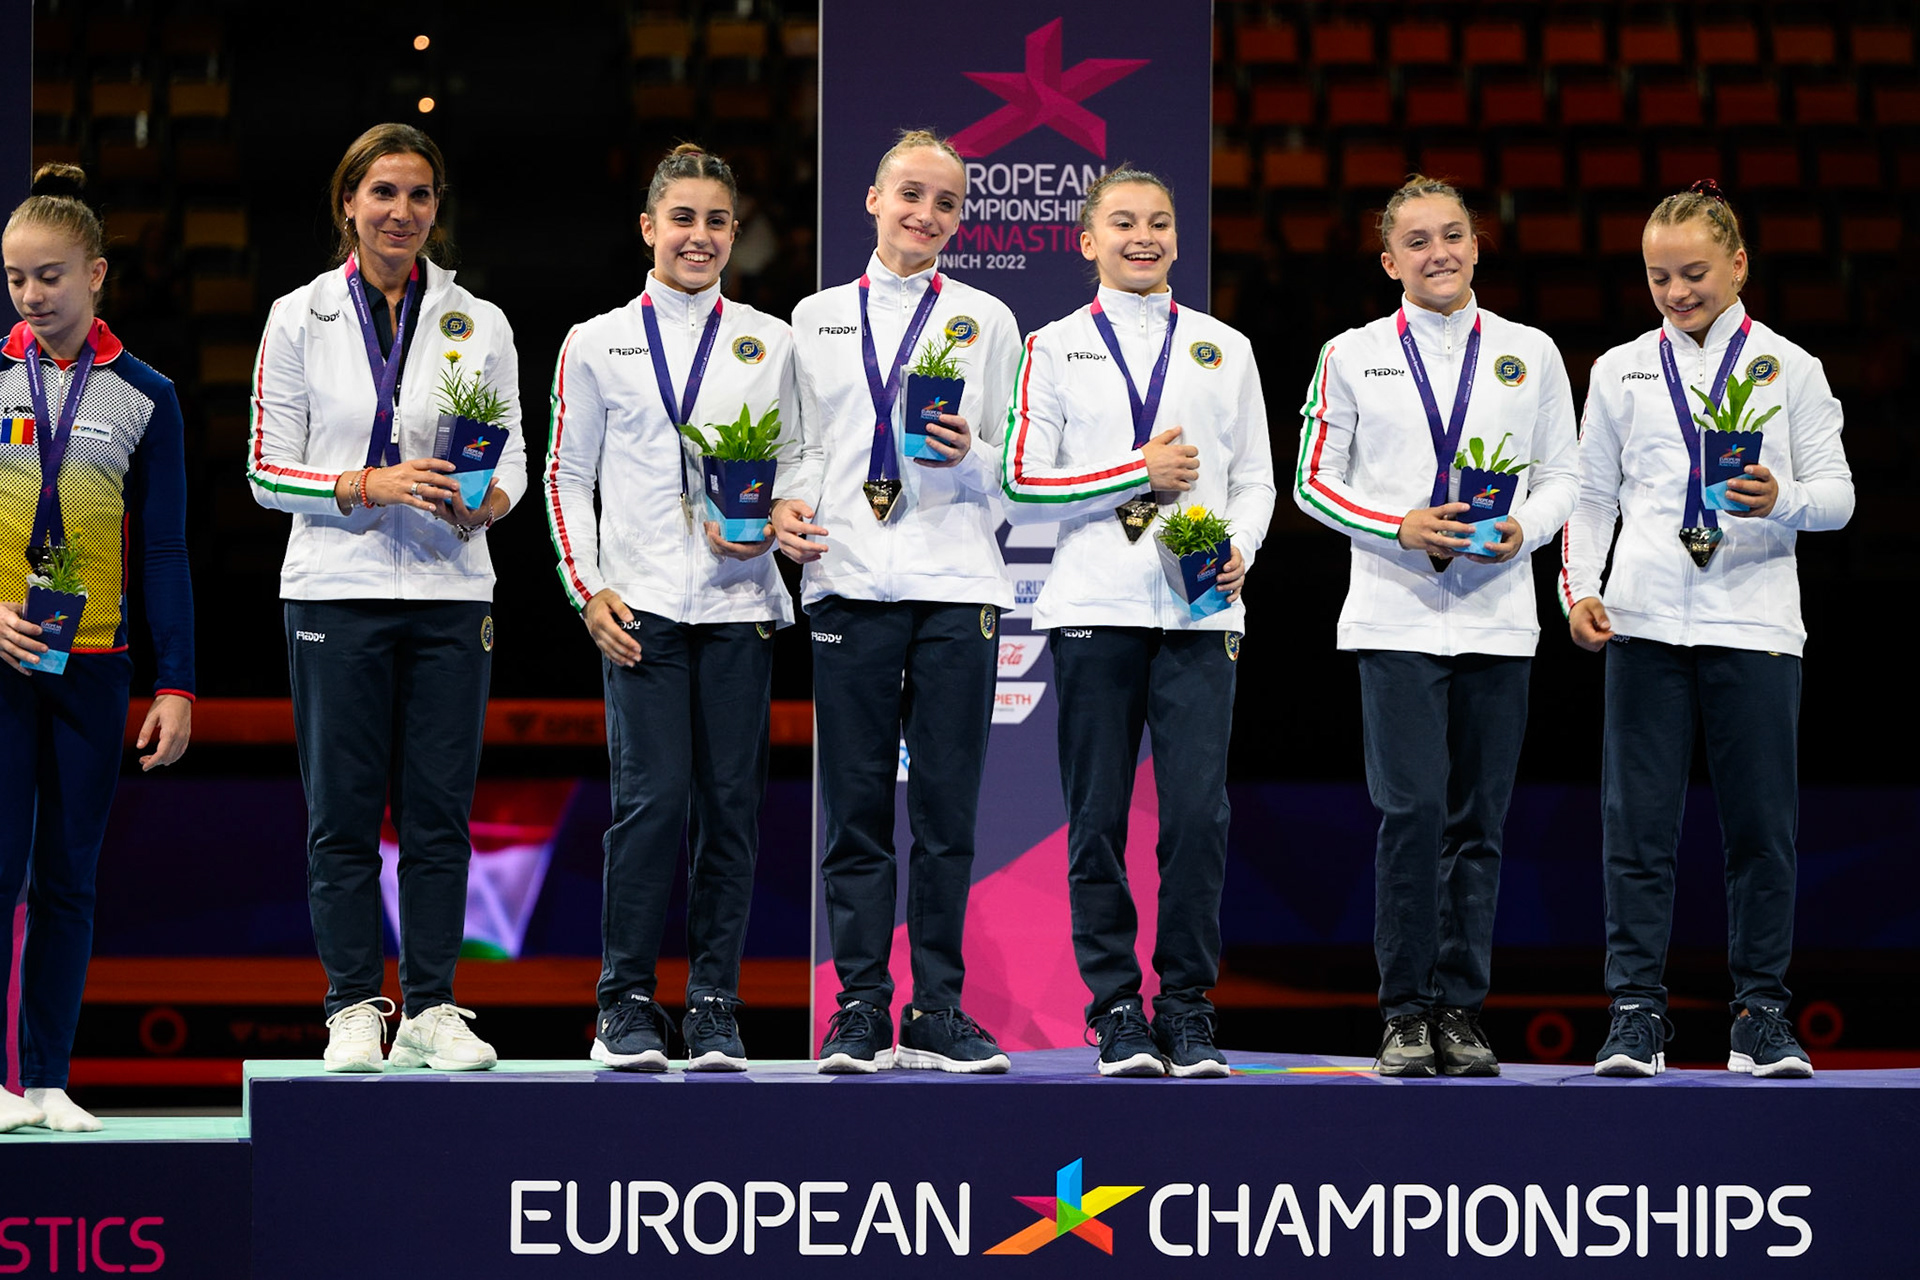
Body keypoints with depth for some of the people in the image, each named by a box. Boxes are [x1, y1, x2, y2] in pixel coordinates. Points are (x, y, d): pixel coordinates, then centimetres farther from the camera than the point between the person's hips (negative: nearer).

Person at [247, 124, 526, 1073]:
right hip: (336, 591, -1)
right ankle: (352, 1010, 6)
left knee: (439, 810, 1)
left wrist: (482, 503, -13)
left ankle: (430, 1008, 7)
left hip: (450, 592, 2)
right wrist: (371, 485, -14)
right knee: (342, 810, 0)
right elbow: (268, 471, 1)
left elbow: (514, 460, 9)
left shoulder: (479, 326, 9)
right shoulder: (300, 319, 4)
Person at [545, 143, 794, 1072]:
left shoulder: (770, 342, 12)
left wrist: (767, 527, -6)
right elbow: (567, 476, 10)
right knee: (649, 800, -10)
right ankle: (627, 1007, -2)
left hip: (738, 602, 2)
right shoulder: (597, 344, 9)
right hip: (640, 604, -2)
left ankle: (715, 1009, 6)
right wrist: (587, 587, -1)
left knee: (730, 803, 0)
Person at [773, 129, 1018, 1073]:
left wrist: (970, 459, -11)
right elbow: (798, 447, 15)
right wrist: (786, 503, -5)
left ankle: (936, 1011, 4)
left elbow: (1019, 464, 10)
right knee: (856, 804, -1)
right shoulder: (817, 318, 15)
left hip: (956, 584, 0)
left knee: (946, 806, -1)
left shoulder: (985, 320, 12)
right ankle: (860, 1011, 3)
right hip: (848, 577, 1)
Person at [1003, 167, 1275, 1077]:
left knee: (1197, 813, -8)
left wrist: (1238, 550, -5)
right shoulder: (1056, 349, 10)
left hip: (1200, 608, 1)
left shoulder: (1224, 350, 16)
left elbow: (1255, 479, 15)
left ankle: (1187, 1009, 1)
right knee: (1098, 818, -1)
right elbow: (1023, 484, 2)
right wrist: (1139, 473, -6)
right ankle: (1117, 1011, 6)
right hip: (1094, 609, -1)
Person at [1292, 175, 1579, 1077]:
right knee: (1412, 810, -11)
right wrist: (1401, 528, -10)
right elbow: (1313, 483, 5)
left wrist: (1525, 528, -9)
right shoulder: (1352, 357, 6)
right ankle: (1405, 1013, -3)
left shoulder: (1530, 354, 10)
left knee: (1478, 819, 3)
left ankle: (1460, 1010, 10)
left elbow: (1561, 476, 12)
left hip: (1497, 620, 2)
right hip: (1396, 617, -2)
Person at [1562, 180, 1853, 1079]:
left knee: (1760, 827, 0)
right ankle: (1636, 1014, 1)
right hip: (1644, 624, 1)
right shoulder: (1620, 371, 12)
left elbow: (1836, 493, 4)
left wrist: (1780, 501, -16)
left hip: (1753, 624, -1)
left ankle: (1762, 1016, 8)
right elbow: (1592, 494, 14)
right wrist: (1579, 589, 0)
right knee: (1637, 825, -2)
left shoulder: (1788, 368, 8)